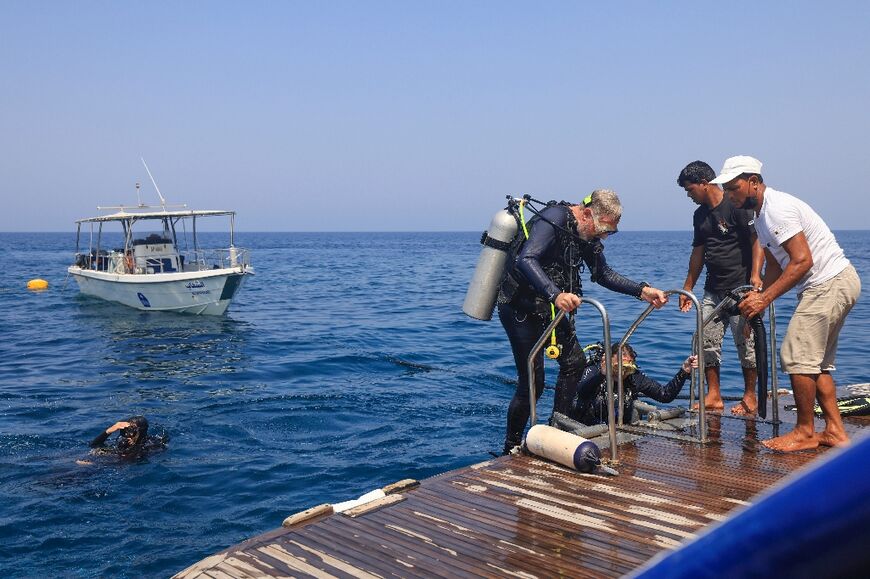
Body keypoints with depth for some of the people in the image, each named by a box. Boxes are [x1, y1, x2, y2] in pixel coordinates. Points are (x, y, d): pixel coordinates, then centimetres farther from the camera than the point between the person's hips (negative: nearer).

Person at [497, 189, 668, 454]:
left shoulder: (588, 234, 5)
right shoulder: (553, 220, -23)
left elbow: (603, 274, 16)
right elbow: (525, 260, -37)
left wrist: (642, 291, 5)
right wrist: (555, 295, -51)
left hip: (547, 307, 9)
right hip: (520, 307, -9)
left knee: (574, 361, 7)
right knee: (532, 382, -7)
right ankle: (511, 449, 10)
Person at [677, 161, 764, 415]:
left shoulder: (737, 206, -9)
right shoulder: (700, 215, 14)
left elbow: (757, 240, -15)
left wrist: (755, 275, -27)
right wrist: (687, 288, 19)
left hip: (741, 288, -8)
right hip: (713, 290, 8)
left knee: (745, 342, -2)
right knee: (706, 342, 4)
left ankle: (750, 398, 10)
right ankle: (714, 397, 12)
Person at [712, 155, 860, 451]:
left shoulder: (777, 207, -18)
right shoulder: (761, 215, 15)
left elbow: (802, 261, -24)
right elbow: (774, 264, 19)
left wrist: (765, 298, -24)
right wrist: (758, 298, 4)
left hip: (829, 283, -11)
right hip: (837, 284, 11)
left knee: (797, 355, -8)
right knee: (818, 361, 13)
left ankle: (805, 432, 3)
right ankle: (834, 431, 18)